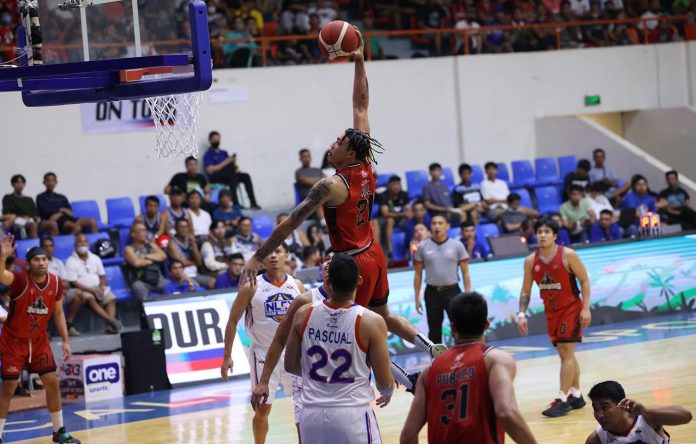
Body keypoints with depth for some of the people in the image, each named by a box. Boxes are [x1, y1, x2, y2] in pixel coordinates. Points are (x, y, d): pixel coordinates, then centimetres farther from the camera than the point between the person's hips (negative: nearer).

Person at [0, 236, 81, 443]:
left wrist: (65, 340, 4)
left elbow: (58, 312, 7)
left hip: (39, 340, 5)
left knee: (53, 383, 4)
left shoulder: (56, 283, -7)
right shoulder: (20, 280, -22)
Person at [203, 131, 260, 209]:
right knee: (232, 175, -35)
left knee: (245, 176, -18)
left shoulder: (224, 153, 22)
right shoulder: (208, 155, 3)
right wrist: (226, 162, -13)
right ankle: (235, 203, -41)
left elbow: (231, 166, 15)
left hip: (229, 176, 6)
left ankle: (253, 203, -27)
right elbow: (210, 170, -12)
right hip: (215, 178, -6)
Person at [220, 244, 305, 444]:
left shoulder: (297, 286, 1)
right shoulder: (252, 287, -9)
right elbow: (232, 321, -4)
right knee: (263, 407, 1)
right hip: (263, 353, -3)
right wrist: (227, 357, -7)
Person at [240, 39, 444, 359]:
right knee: (382, 316, 25)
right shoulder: (366, 168, -2)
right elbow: (361, 105, 6)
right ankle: (433, 350, 22)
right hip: (374, 254, 9)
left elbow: (290, 224, -23)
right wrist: (359, 62, 6)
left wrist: (257, 258, -22)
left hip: (353, 262, -8)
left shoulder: (332, 186, -22)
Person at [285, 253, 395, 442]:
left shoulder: (303, 315, -2)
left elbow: (290, 366, 10)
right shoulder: (371, 322, -12)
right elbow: (384, 383, -7)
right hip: (353, 414, -4)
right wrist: (388, 393, 17)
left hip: (312, 414, 4)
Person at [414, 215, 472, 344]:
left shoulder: (457, 246, 0)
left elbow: (465, 272, 2)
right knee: (434, 331, 8)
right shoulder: (423, 247, 2)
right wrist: (417, 298, 4)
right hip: (432, 293, 1)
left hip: (452, 291, -1)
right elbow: (418, 274, 7)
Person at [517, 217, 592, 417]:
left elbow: (585, 281, -10)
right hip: (551, 312, 5)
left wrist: (586, 308, -18)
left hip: (571, 309, -5)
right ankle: (576, 396, 24)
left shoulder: (568, 255, -16)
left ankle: (562, 400, -12)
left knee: (566, 353, -11)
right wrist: (522, 313, -7)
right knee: (565, 353, 13)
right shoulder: (530, 261, -2)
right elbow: (526, 291, 5)